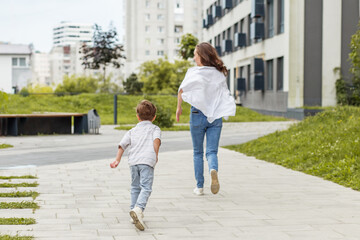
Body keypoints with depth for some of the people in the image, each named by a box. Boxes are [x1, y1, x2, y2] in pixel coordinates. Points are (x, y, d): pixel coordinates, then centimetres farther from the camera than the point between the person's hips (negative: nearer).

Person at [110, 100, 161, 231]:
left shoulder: (132, 131, 26)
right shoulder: (155, 128, 16)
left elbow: (122, 145, 16)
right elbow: (156, 140, -6)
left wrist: (117, 160, 16)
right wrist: (156, 155, -1)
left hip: (133, 161, 4)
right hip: (147, 161, -4)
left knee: (135, 187, 18)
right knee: (146, 187, -11)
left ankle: (134, 209, 16)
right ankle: (138, 209, -33)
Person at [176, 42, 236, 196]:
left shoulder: (193, 72, -6)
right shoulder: (220, 74, 3)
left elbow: (181, 91, -4)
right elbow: (225, 95, 4)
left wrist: (179, 108, 8)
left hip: (198, 114, -2)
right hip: (215, 116, 2)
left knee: (198, 152, 12)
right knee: (212, 151, 3)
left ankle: (199, 186, 13)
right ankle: (213, 170, -30)